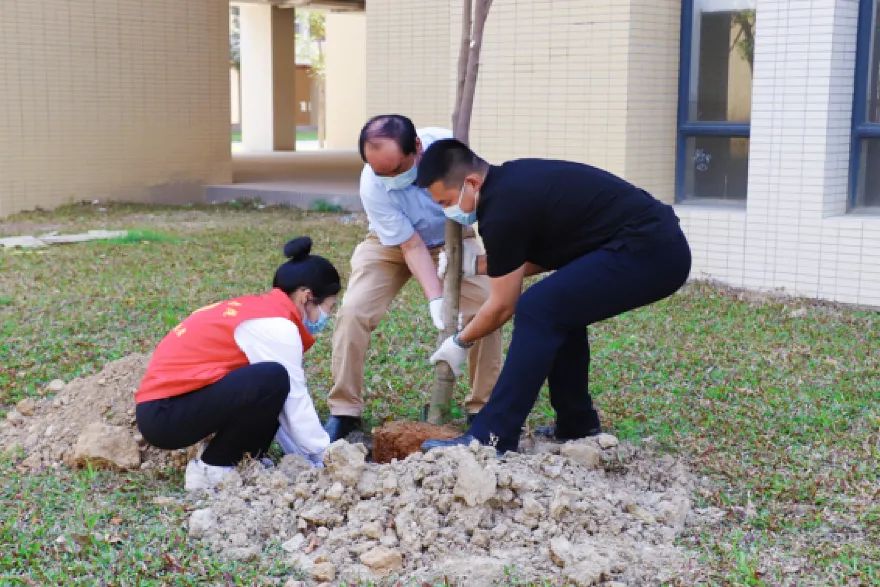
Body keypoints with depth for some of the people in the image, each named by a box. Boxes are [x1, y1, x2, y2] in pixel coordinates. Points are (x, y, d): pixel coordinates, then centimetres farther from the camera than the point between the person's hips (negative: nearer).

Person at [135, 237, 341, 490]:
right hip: (164, 416, -10)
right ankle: (211, 469, -9)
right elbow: (296, 404, -11)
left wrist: (308, 455, 13)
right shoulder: (276, 326, -15)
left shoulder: (257, 308, 14)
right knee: (273, 380, -23)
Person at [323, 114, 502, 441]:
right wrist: (436, 301, -38)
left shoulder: (447, 146, -31)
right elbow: (412, 247, -28)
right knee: (353, 311, -19)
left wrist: (465, 241, -27)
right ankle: (343, 411, -6)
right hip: (391, 245, -1)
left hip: (450, 242, 1)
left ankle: (484, 408, 0)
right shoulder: (372, 186, -34)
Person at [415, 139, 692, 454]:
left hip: (645, 253, -10)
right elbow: (547, 253, 27)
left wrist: (459, 343, 12)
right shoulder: (513, 180, 13)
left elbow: (502, 307, -4)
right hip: (659, 244, 10)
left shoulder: (502, 210, -14)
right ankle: (577, 425, 26)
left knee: (537, 311, -14)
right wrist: (481, 264, 22)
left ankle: (492, 438, -11)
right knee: (560, 311, 20)